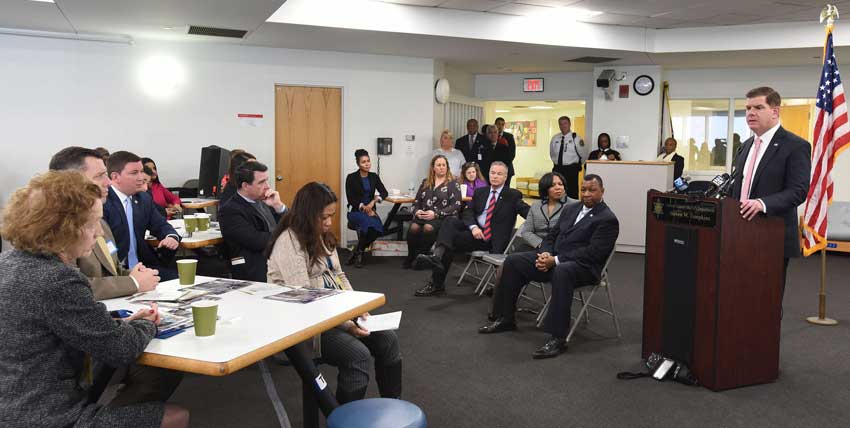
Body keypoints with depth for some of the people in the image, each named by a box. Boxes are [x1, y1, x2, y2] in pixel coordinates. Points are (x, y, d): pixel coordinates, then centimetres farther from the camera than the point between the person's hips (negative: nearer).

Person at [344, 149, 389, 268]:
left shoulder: (374, 176, 9)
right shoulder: (351, 177, -3)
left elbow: (384, 192, -1)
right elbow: (350, 199, -8)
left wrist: (374, 201, -19)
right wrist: (364, 208, -17)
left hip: (371, 211, 4)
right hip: (356, 212, -3)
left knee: (378, 228, -29)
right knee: (368, 223, -36)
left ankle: (357, 251, -7)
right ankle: (358, 252, -13)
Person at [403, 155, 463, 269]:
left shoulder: (453, 184, 7)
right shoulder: (425, 183, 21)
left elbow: (456, 206, -4)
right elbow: (417, 202, 21)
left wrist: (436, 214, -14)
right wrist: (417, 211, -4)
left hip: (442, 217, -3)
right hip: (423, 216, 3)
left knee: (428, 228, -36)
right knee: (413, 228, -31)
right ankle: (411, 257, -14)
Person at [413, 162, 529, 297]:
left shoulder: (513, 195, 6)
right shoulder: (480, 192, 18)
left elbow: (528, 212, -5)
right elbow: (468, 212, 8)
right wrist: (473, 227, -12)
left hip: (491, 238, -4)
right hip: (475, 230, 4)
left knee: (452, 238, -23)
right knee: (450, 221, -23)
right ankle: (437, 256, -39)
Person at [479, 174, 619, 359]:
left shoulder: (607, 219, -6)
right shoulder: (570, 209, 18)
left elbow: (593, 253, -16)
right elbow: (552, 236, 19)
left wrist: (556, 260, -22)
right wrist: (545, 254, -6)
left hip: (583, 266, -8)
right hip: (553, 257, 8)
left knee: (561, 272, -41)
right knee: (513, 261, -4)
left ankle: (557, 338, -38)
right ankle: (505, 318, 5)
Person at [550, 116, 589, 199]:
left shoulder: (576, 138, -5)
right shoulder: (555, 138, 6)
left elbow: (583, 154, 1)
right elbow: (552, 154, 21)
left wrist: (577, 165, 9)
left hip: (571, 170, -4)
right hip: (557, 169, 4)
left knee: (571, 192, -5)